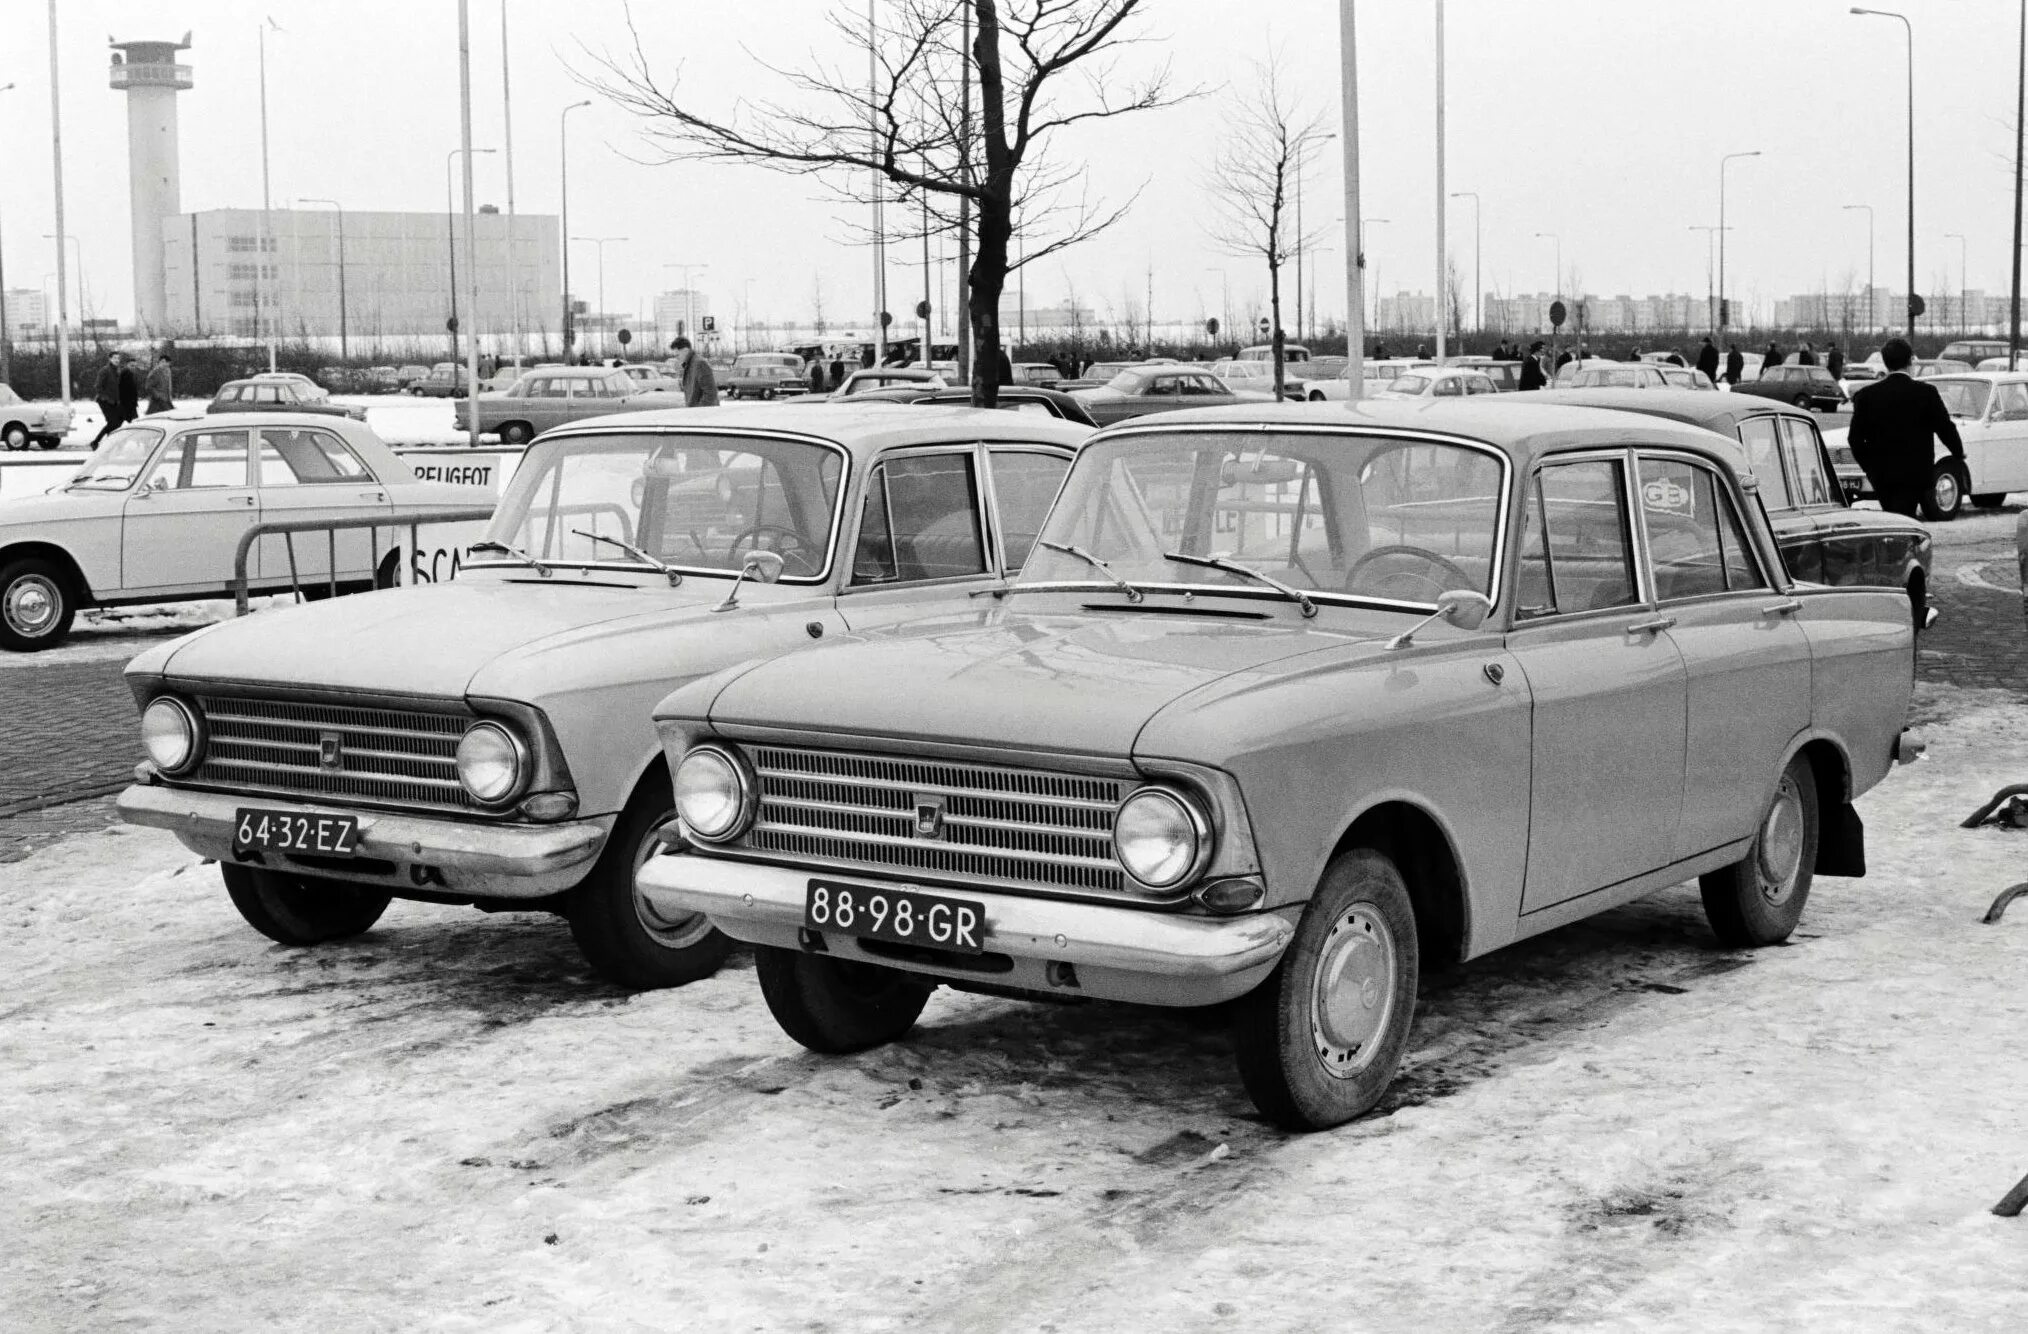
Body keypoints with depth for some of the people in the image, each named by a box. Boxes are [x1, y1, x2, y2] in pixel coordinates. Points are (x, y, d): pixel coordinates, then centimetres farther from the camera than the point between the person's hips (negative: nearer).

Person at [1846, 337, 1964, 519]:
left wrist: (1869, 467, 13)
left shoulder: (1866, 395, -2)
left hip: (1881, 475, 3)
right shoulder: (1926, 392, -7)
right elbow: (1946, 429, -1)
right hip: (1915, 474, -3)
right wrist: (1959, 453, 17)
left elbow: (1855, 438, 0)